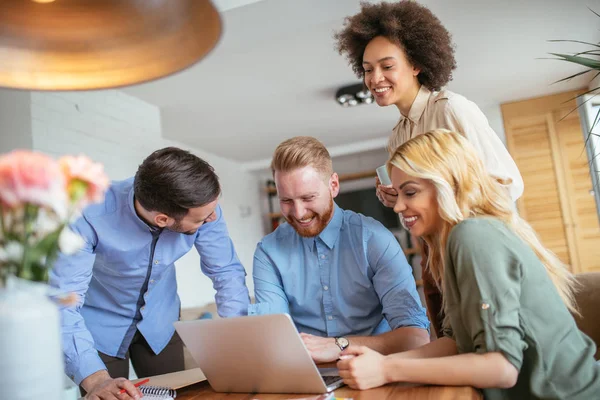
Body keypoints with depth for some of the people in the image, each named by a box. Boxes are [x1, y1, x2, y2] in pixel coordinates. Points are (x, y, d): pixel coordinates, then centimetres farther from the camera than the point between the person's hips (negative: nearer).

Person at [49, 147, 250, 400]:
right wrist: (96, 378, -45)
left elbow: (227, 271, -15)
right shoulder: (89, 216, -34)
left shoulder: (200, 208, -25)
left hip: (159, 322, 3)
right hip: (99, 325, -3)